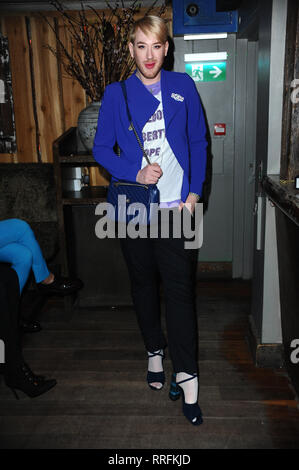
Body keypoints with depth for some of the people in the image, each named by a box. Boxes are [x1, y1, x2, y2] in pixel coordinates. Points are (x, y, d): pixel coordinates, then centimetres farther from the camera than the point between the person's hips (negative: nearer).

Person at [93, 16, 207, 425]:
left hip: (177, 207, -1)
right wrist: (136, 173, -12)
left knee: (180, 290, -4)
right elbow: (101, 148, 4)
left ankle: (186, 376, 6)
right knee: (144, 285, 13)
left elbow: (199, 142, 7)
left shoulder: (183, 87, 6)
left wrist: (194, 193, -2)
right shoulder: (116, 93, 4)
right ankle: (155, 351, 35)